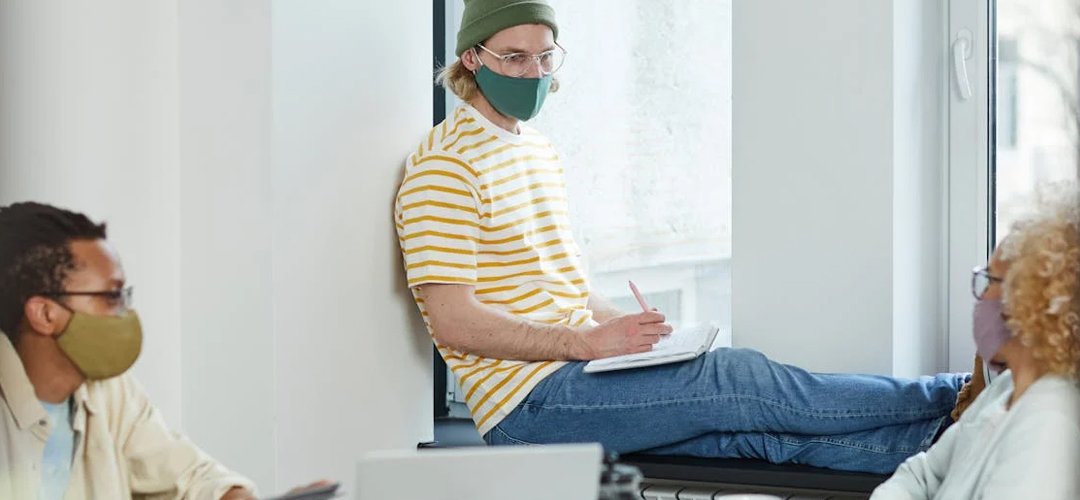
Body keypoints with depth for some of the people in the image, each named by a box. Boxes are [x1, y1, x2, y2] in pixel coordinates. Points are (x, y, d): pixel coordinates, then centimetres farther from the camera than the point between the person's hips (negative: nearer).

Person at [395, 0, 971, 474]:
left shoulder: (536, 150, 19)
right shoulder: (445, 166, -11)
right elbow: (453, 321, -18)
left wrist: (627, 326, 4)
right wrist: (589, 341, -21)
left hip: (573, 369, 8)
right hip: (528, 400, -8)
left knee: (764, 427, -10)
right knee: (739, 379, -17)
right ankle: (947, 400, -13)